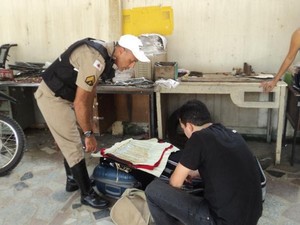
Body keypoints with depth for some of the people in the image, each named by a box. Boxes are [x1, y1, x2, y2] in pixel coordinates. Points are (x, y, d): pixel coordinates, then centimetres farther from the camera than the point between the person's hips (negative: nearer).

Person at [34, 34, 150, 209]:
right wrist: (89, 134, -20)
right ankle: (87, 194, 10)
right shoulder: (95, 59, -30)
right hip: (53, 97, -10)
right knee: (74, 145, -3)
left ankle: (73, 180, 39)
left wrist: (89, 121, 13)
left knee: (71, 141, 21)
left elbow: (91, 89, 9)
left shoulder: (105, 54, 0)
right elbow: (80, 102, -28)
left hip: (64, 96, 10)